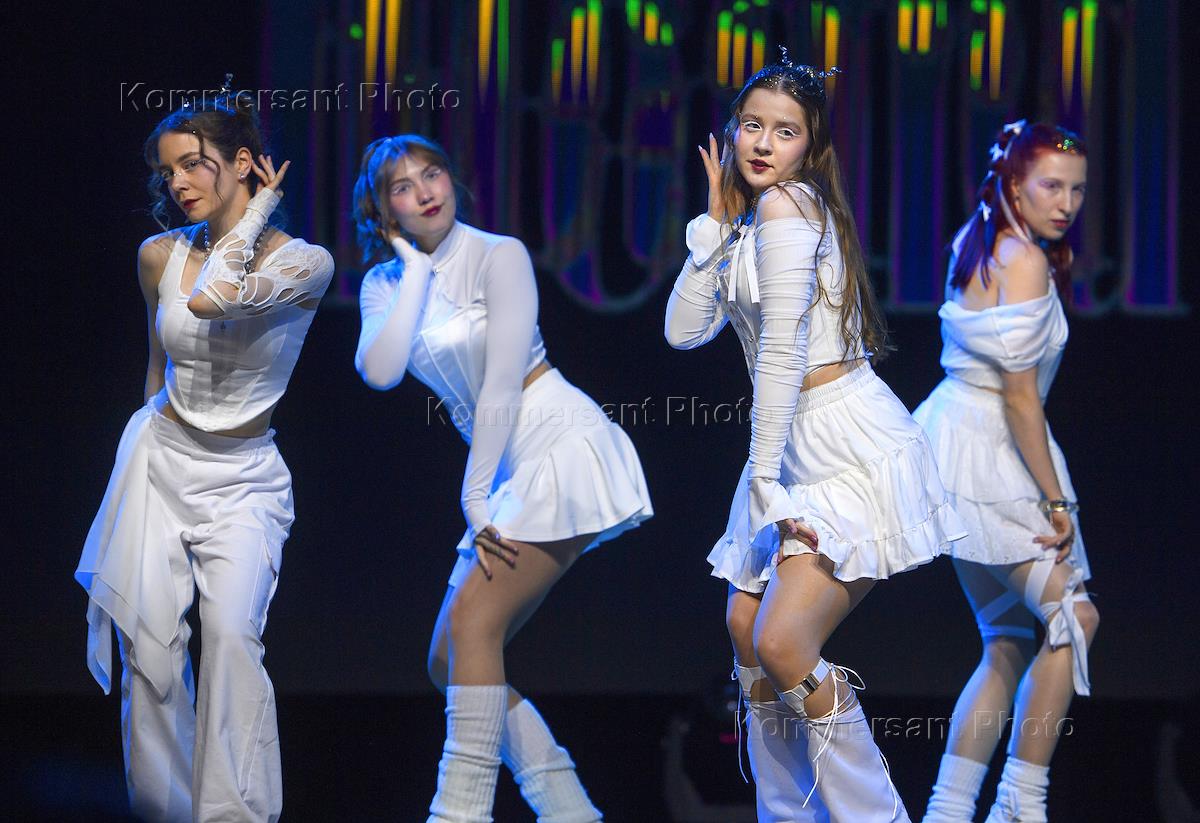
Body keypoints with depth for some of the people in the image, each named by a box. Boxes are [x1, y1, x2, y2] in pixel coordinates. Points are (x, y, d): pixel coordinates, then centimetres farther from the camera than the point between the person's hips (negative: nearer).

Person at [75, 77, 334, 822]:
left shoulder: (305, 264, -10)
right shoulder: (159, 256, 2)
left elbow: (209, 299, -28)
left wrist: (256, 211, -15)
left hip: (242, 480, -3)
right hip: (159, 462, 3)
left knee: (231, 634, -22)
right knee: (151, 642, -8)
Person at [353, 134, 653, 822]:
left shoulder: (499, 256, -8)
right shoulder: (385, 285, 10)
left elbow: (502, 384, -13)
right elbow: (380, 372, -10)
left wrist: (475, 497, -13)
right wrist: (417, 269, -7)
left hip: (561, 444, -8)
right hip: (510, 471, 8)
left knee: (473, 622, -19)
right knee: (451, 664, 3)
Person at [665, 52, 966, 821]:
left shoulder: (787, 205, -12)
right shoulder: (748, 222, 17)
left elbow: (782, 348, -15)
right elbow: (685, 330, 8)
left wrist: (765, 478, -14)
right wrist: (716, 222, 5)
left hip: (853, 448, -10)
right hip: (797, 449, 10)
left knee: (783, 642, -17)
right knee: (746, 627, 11)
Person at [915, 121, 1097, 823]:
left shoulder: (977, 246, 12)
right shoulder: (1024, 263, -16)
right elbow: (1019, 397, -18)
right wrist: (1056, 502, -14)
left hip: (958, 442, 10)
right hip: (982, 454, -10)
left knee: (1012, 643, 13)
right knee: (1074, 617, -14)